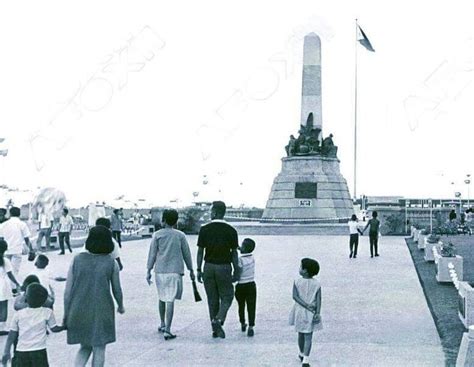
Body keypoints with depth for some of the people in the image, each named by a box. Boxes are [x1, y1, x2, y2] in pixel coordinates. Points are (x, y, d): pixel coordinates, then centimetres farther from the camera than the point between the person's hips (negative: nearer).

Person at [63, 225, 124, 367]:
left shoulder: (77, 259, -2)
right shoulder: (111, 263, -5)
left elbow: (68, 290, -1)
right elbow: (117, 290, 4)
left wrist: (66, 314, 7)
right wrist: (121, 306, 23)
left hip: (79, 312, 2)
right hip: (101, 312, -2)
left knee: (85, 347, 20)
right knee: (99, 350, 11)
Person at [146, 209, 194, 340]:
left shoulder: (157, 235, 1)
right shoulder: (180, 235, 2)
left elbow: (152, 254, 0)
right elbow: (186, 254, 6)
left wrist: (149, 271, 5)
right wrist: (191, 270, 16)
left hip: (160, 271, 2)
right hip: (175, 271, -2)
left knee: (162, 298, 19)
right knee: (170, 300, -5)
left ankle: (163, 325, 32)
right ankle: (167, 330, -11)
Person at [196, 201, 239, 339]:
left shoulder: (204, 229, -4)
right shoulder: (230, 230, -6)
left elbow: (200, 251, -2)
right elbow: (234, 253, -3)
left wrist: (199, 270, 6)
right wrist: (236, 271, 7)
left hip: (209, 267, 2)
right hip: (224, 267, -2)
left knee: (212, 299, 11)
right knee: (226, 297, 11)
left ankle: (216, 329, 15)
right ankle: (218, 319, -13)